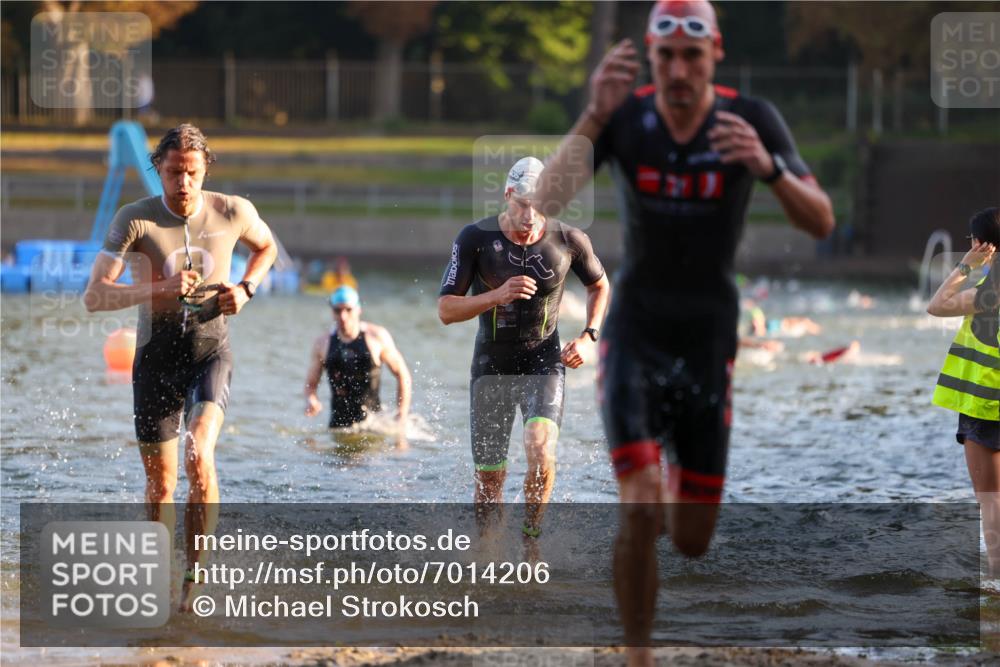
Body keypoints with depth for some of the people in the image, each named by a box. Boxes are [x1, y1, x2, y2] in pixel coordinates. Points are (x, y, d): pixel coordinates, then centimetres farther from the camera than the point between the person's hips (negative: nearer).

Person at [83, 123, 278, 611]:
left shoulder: (233, 213, -5)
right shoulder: (134, 219, -10)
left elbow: (266, 247, 19)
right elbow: (94, 296, -16)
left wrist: (245, 290, 0)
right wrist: (159, 290, -29)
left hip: (211, 350, 0)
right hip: (156, 356, 1)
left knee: (199, 456, -25)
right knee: (160, 483, 6)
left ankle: (195, 573, -14)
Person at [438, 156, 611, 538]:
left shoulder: (568, 241, -8)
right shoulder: (476, 239, -11)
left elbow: (600, 286, 13)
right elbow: (446, 310, -11)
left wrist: (589, 337, -2)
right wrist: (497, 296, -27)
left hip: (544, 363, -1)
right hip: (491, 366, 1)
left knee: (540, 450, -26)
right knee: (489, 479, 5)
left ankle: (531, 538, -8)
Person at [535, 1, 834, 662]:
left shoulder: (751, 121, -11)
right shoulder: (622, 117, -13)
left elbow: (821, 223, -15)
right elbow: (547, 204, -24)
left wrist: (769, 168, -35)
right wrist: (593, 116, -38)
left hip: (709, 340, 1)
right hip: (635, 332, -1)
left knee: (693, 541, 6)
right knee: (640, 512, -21)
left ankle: (679, 479, 43)